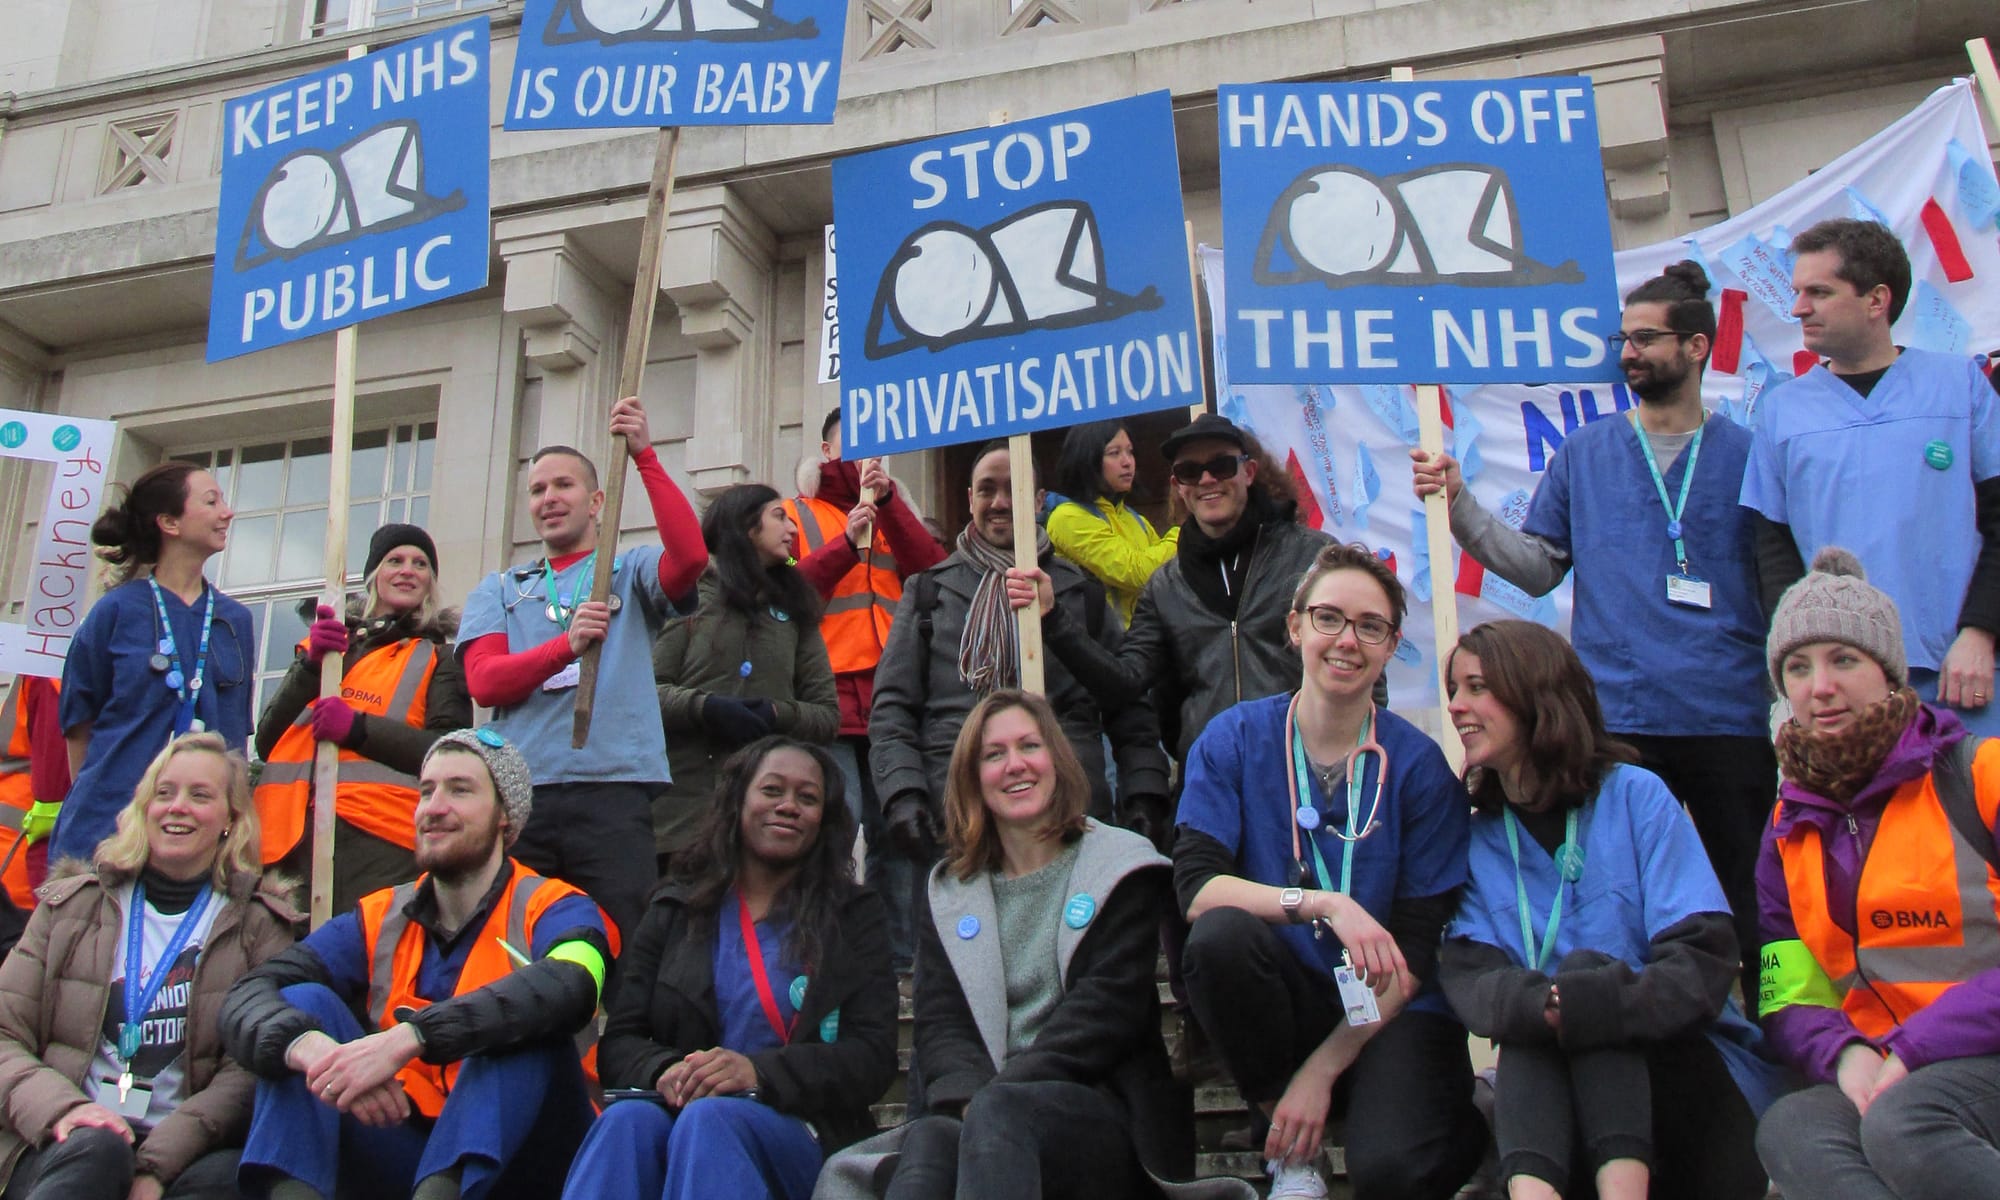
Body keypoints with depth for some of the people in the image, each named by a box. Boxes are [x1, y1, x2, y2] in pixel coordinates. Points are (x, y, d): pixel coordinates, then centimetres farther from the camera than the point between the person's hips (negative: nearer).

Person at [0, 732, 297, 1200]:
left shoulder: (260, 927, 10)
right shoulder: (72, 906, 16)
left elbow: (250, 1071, -2)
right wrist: (59, 1107, -15)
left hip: (182, 1156, -1)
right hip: (60, 1148, 1)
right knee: (95, 1147, -35)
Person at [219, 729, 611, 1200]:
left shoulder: (552, 910, -2)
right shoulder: (378, 920, 10)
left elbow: (566, 989, -28)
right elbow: (248, 996, -6)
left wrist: (408, 1038, -40)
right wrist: (309, 1046, -30)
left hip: (515, 1157, -4)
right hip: (404, 1151, 4)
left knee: (523, 1031, -27)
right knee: (305, 1002, -9)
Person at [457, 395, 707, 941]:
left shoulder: (630, 570, 15)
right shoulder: (499, 589, 22)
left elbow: (691, 554, -8)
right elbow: (485, 681, 4)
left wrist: (644, 455, -8)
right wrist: (566, 645, -13)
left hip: (614, 788, -2)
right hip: (518, 792, 2)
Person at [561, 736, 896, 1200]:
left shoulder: (853, 915, 12)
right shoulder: (676, 909, 18)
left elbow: (873, 1059, 0)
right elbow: (619, 1043, 10)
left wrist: (759, 1072, -18)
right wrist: (664, 1071, -15)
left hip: (794, 1129, -2)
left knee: (708, 1119, -35)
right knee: (627, 1120, -34)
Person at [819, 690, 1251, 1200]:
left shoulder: (1123, 867, 9)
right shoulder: (948, 893, 20)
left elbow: (1109, 1006, -5)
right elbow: (939, 1023, 8)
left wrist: (994, 1100, -17)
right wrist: (971, 1095, -16)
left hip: (1103, 1107, -2)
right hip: (978, 1111, 2)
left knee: (999, 1112, -36)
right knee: (931, 1139, -34)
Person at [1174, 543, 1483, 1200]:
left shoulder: (1419, 766, -5)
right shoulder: (1232, 740, -2)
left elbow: (1417, 949, -7)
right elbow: (1196, 885, -14)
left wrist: (1323, 1069, -15)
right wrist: (1326, 905, -28)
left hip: (1388, 1015, -2)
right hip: (1285, 1001, 2)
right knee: (1221, 932, -30)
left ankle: (1468, 1116, 8)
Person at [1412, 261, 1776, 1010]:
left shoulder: (1746, 455, 5)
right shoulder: (1585, 453, 10)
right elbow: (1538, 567, 6)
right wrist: (1458, 505, -5)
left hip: (1731, 722, -1)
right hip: (1618, 721, 1)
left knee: (1751, 903, 7)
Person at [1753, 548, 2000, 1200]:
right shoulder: (1789, 832, 16)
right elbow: (1787, 1000, 10)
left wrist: (1915, 1051, -19)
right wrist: (1843, 1053, -13)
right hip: (1879, 1078, 4)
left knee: (1902, 1123, -37)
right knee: (1788, 1130, -31)